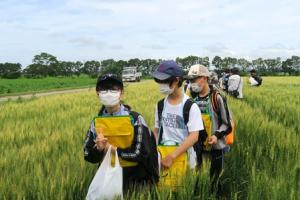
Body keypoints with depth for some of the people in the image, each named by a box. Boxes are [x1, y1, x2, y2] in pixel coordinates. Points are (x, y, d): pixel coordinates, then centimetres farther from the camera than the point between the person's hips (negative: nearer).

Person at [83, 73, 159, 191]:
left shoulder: (135, 119, -13)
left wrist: (113, 148, -17)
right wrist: (98, 148, -19)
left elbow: (141, 152, -19)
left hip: (135, 179, -3)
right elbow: (88, 156, 1)